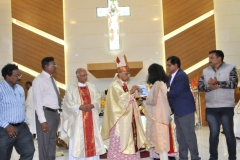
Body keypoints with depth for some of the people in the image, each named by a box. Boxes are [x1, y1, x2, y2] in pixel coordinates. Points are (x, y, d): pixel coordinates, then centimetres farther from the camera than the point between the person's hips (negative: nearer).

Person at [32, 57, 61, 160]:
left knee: (52, 141, 19)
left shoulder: (52, 79, 13)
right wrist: (43, 120, -20)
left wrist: (57, 113, 13)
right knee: (44, 142, 4)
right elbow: (38, 101, -16)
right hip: (46, 113, -8)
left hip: (54, 113, 8)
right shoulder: (39, 80, -12)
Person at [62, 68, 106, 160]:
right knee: (78, 139, -1)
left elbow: (97, 100, 5)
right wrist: (79, 107, -20)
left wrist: (91, 105, -16)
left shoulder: (92, 87, 12)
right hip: (78, 119, -3)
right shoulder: (71, 88, 1)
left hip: (91, 118, 3)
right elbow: (68, 103, -7)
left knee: (92, 138, 5)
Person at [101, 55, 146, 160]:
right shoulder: (115, 86, -12)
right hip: (120, 121, -9)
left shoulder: (123, 85, 14)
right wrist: (130, 92, -25)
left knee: (127, 139, 10)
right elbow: (120, 99, -25)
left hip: (127, 119, 9)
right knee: (120, 142, -5)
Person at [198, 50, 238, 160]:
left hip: (226, 107, -3)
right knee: (213, 133, 9)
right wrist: (210, 87, -15)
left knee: (229, 133, 6)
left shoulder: (230, 68, -2)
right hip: (211, 108, 3)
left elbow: (234, 83, -15)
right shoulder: (206, 71, 9)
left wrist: (217, 83, -14)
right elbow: (200, 86, 3)